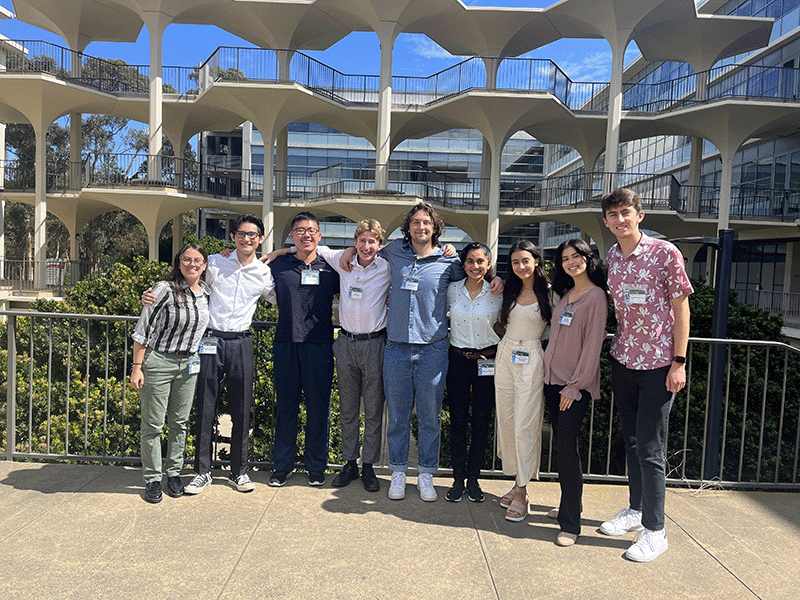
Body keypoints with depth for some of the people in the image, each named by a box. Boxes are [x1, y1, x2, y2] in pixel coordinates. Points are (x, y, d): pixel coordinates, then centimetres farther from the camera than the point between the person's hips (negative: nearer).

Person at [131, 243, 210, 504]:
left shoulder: (207, 293, 4)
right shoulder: (165, 289, -12)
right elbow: (143, 330, -10)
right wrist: (137, 367, -12)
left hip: (188, 365, 5)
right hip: (157, 362, -5)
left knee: (180, 423, 12)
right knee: (153, 424, 2)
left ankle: (174, 473, 27)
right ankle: (152, 479, 16)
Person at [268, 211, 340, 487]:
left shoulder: (330, 267, 7)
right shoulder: (278, 265, 8)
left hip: (320, 344, 0)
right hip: (286, 343, 1)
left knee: (318, 407, 5)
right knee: (285, 406, 7)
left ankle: (316, 466, 19)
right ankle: (283, 464, 21)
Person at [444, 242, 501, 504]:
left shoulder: (498, 293, -3)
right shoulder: (452, 290, 1)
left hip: (487, 362, -1)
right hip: (458, 361, 1)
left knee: (481, 423, 7)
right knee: (458, 422, 6)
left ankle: (473, 479, 22)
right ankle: (458, 479, 20)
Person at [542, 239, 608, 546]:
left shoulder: (596, 296, -8)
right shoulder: (565, 295, 15)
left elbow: (592, 344, -12)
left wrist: (576, 385, -14)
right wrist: (551, 376, 13)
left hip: (577, 384, -7)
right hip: (553, 379, 7)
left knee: (566, 445, -11)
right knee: (560, 444, 10)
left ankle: (570, 523, -5)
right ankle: (567, 506, 23)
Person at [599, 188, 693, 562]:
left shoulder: (665, 253, -10)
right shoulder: (612, 257, 6)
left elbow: (680, 307, -9)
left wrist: (679, 362, -13)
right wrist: (616, 349, 12)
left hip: (658, 363, -5)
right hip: (623, 361, 5)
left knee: (650, 449, -2)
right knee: (631, 442, 16)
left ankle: (654, 530, 13)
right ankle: (635, 510, 32)